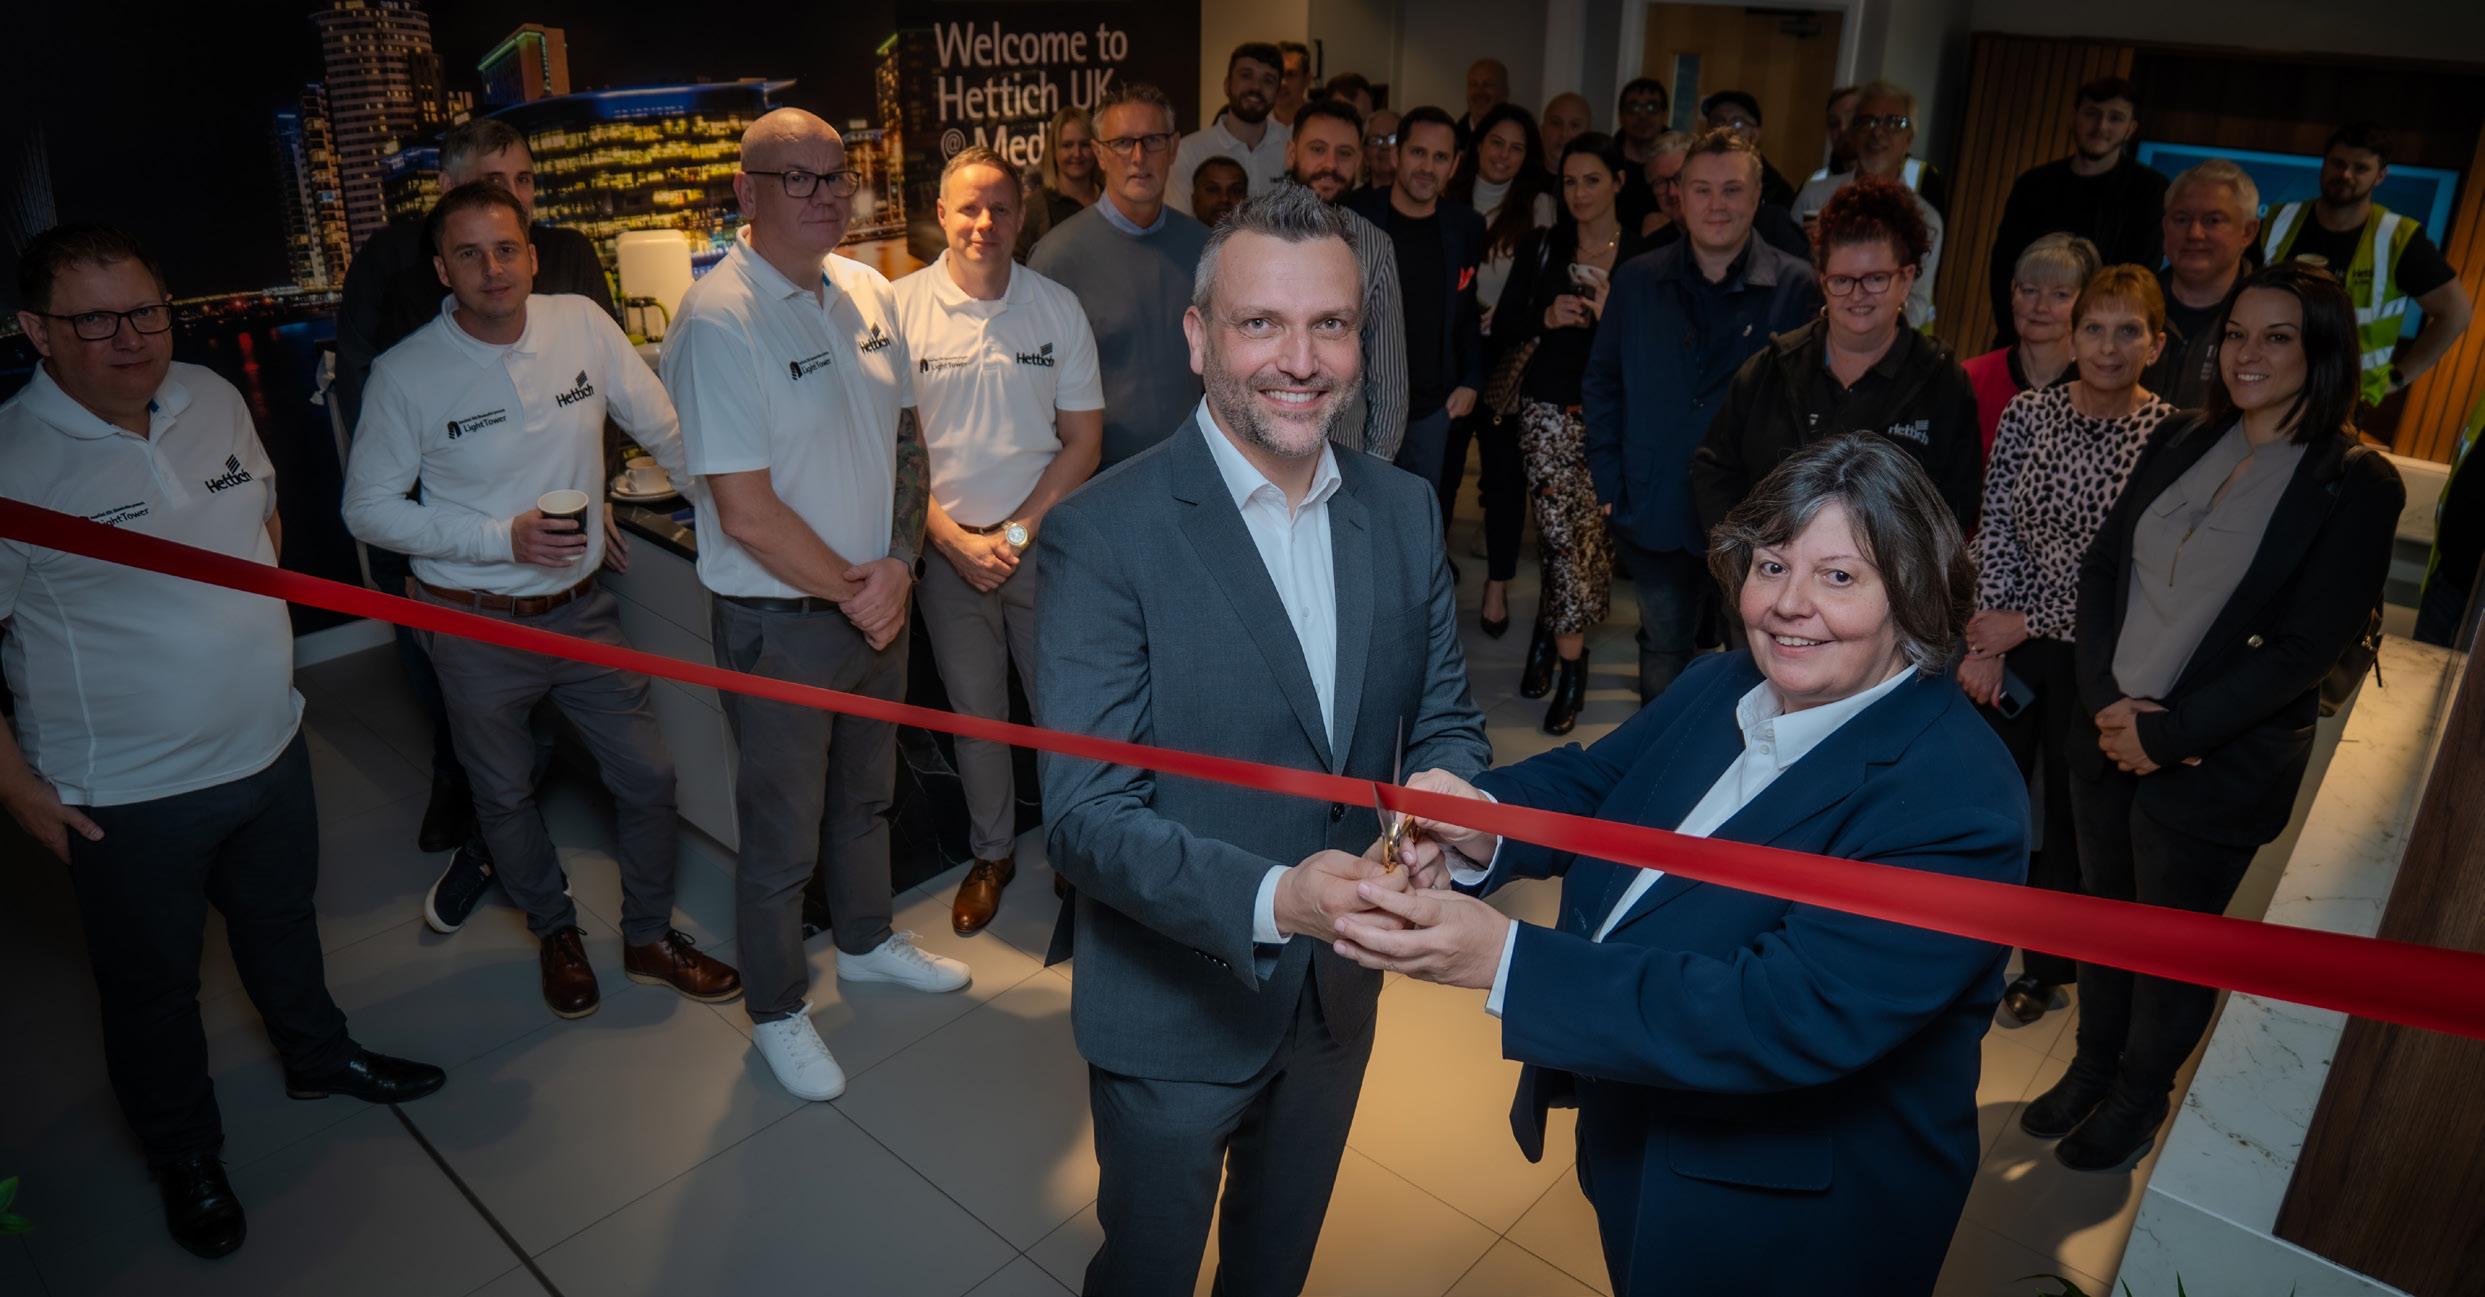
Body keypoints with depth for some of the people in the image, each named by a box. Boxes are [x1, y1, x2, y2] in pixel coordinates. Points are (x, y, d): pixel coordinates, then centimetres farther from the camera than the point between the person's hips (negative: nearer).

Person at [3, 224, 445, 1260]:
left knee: (283, 922, 27)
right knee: (153, 987, 15)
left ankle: (319, 1057, 51)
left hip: (269, 746, 5)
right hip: (129, 795, -5)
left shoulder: (213, 398, -2)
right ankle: (185, 1158, 37)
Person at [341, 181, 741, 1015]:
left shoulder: (582, 324, -7)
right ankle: (555, 932, 42)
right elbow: (368, 509, -8)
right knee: (505, 796, 16)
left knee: (648, 778, 7)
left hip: (582, 608, 2)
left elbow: (667, 432, 1)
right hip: (479, 631, -2)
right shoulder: (407, 374, -13)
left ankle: (649, 937, 30)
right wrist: (503, 538, -20)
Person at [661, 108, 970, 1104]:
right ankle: (776, 1012, 30)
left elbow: (905, 437, 7)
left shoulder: (868, 292, 2)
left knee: (866, 791, 24)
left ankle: (865, 940, 47)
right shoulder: (718, 321, -20)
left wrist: (898, 565, -7)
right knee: (783, 832, 9)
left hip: (879, 600, 7)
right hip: (779, 621, -6)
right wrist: (852, 589, -13)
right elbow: (746, 510, -22)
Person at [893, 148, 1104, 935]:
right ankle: (991, 854, 31)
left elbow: (1083, 441, -1)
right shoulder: (900, 307, -4)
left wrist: (1018, 532, -10)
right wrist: (956, 539, -11)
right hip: (947, 549, 0)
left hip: (1046, 542, 0)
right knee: (974, 712, 13)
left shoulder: (1057, 308, -1)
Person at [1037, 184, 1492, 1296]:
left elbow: (1445, 723, 1)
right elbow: (1087, 814, -24)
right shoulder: (1103, 533, -21)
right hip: (1173, 1011, -4)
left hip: (1339, 990, 5)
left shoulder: (1405, 511, -4)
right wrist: (1272, 899, -39)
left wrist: (1445, 790, -23)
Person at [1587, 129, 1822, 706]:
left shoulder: (1797, 287, -7)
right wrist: (1609, 481, 3)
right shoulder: (1637, 280, 2)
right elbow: (1601, 383, 10)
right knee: (1664, 653, 16)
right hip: (1655, 514, 2)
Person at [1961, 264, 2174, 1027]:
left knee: (2071, 813, 13)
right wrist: (1985, 641, -10)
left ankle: (2047, 963, 34)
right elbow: (1994, 530, -5)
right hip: (2009, 641, 2)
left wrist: (2026, 624, -14)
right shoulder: (2028, 413, -4)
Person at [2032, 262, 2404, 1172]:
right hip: (2110, 737, 5)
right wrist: (2107, 700, -11)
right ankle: (2092, 1068, 40)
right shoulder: (2180, 443, 4)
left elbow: (2304, 648, -16)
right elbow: (2102, 567, 2)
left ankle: (2138, 1099, 35)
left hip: (2217, 763, -4)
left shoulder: (2357, 484, -12)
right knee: (2103, 909, 19)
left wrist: (2166, 734, -17)